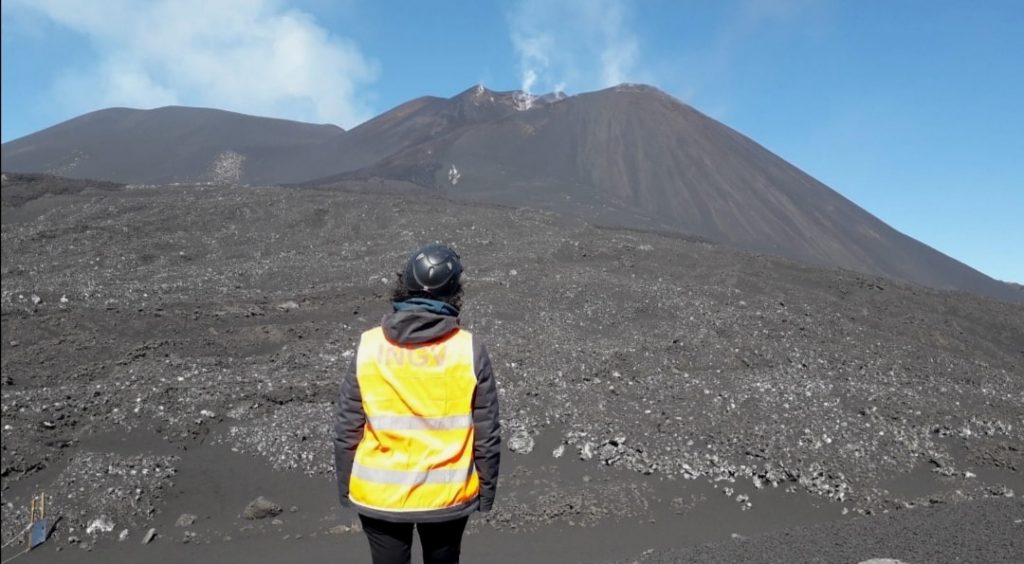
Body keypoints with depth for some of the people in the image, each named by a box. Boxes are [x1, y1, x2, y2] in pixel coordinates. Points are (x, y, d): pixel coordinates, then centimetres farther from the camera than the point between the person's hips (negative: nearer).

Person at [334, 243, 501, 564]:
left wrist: (345, 487, 8)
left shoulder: (369, 347, -12)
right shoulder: (469, 351, -15)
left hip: (379, 493, 1)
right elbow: (487, 434, -9)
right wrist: (486, 489, 6)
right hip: (447, 493, 0)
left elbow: (347, 429, -6)